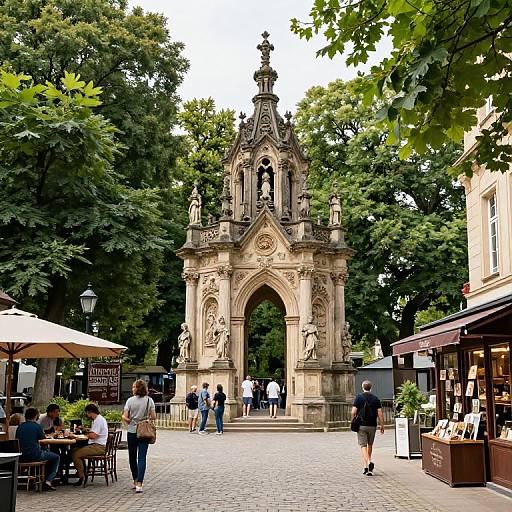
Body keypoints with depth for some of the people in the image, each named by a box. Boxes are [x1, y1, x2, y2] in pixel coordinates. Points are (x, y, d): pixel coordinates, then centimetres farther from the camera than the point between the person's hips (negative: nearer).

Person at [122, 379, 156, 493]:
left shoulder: (130, 400, -6)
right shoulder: (149, 400, -3)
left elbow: (124, 417, -10)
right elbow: (153, 417, -3)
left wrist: (130, 422, 9)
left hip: (132, 432, 0)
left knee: (132, 457, 15)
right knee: (142, 457, -1)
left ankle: (135, 481, 24)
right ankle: (139, 484, -12)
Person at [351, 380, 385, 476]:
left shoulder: (358, 397, -4)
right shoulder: (375, 399, 2)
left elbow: (353, 412, -9)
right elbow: (380, 414, -3)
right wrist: (382, 425, 5)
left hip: (361, 425, -2)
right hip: (372, 425, 2)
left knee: (363, 445, -2)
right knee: (370, 445, 21)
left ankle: (366, 466, -16)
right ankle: (369, 462, 20)